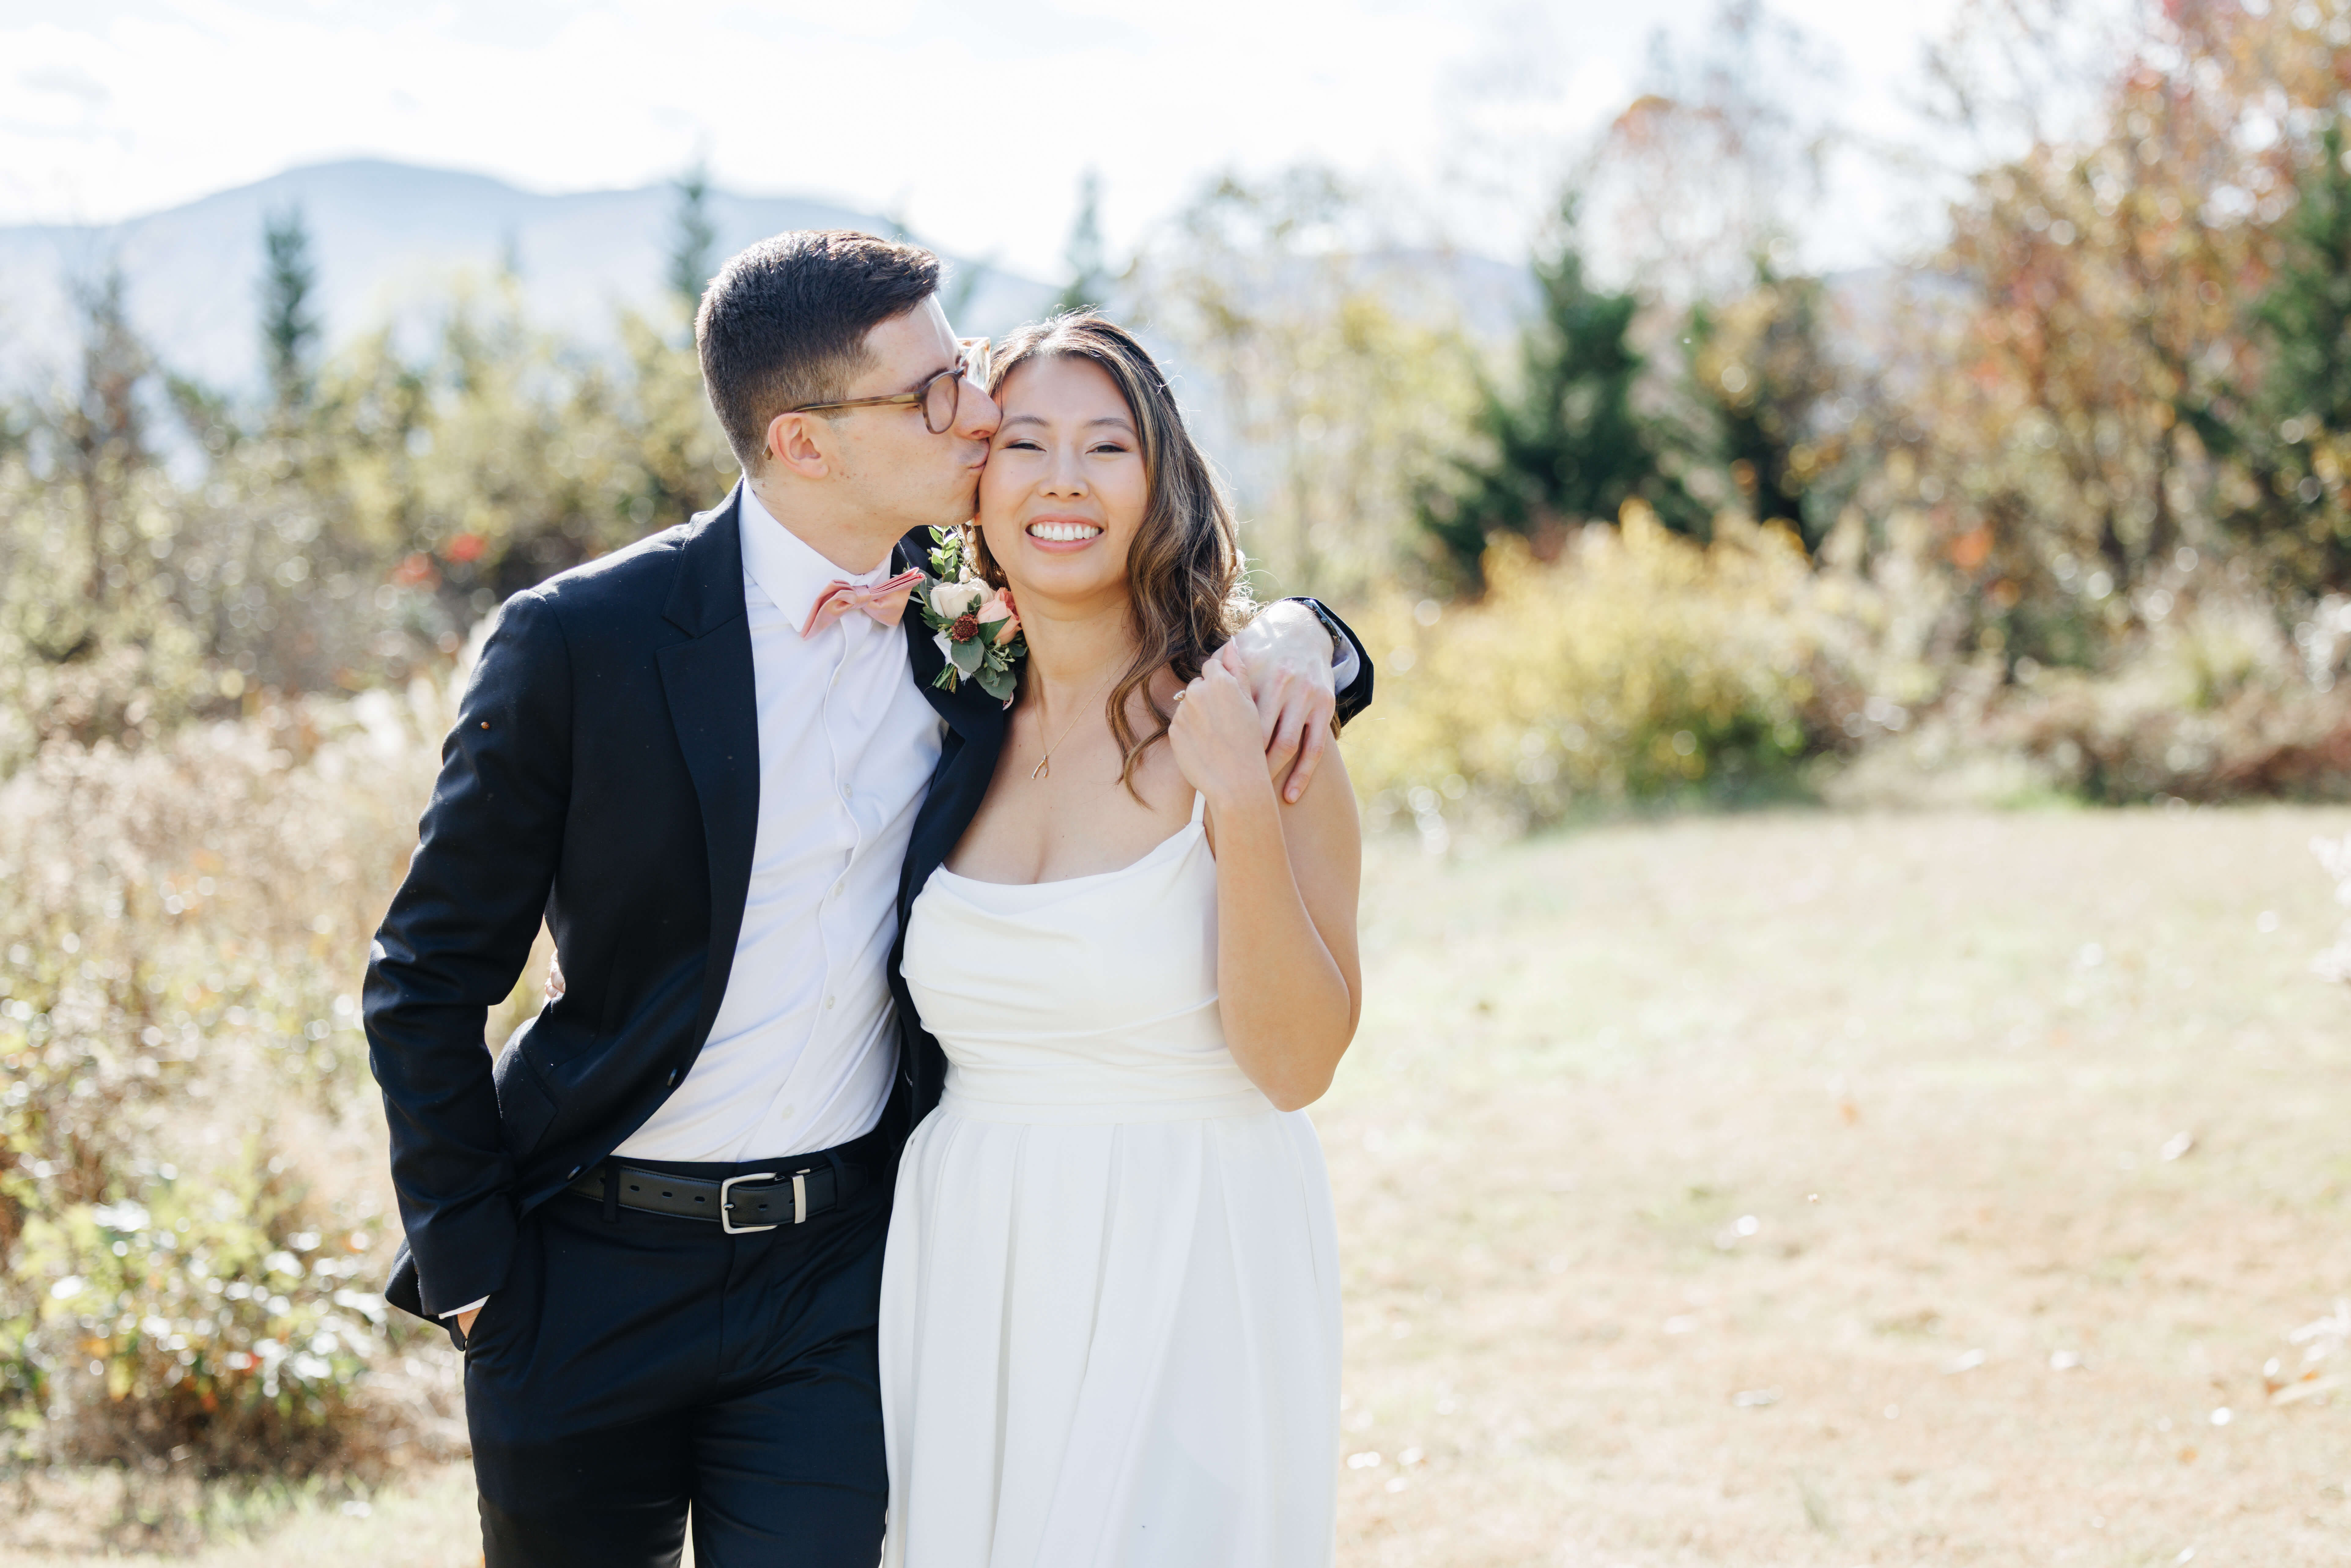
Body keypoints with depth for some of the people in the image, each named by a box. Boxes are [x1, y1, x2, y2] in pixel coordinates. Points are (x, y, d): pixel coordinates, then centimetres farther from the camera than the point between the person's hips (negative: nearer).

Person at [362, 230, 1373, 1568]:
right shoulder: (580, 645, -13)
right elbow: (428, 983, -5)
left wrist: (1288, 638, -10)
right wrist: (471, 1278, -6)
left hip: (841, 1271, 2)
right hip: (593, 1271, -2)